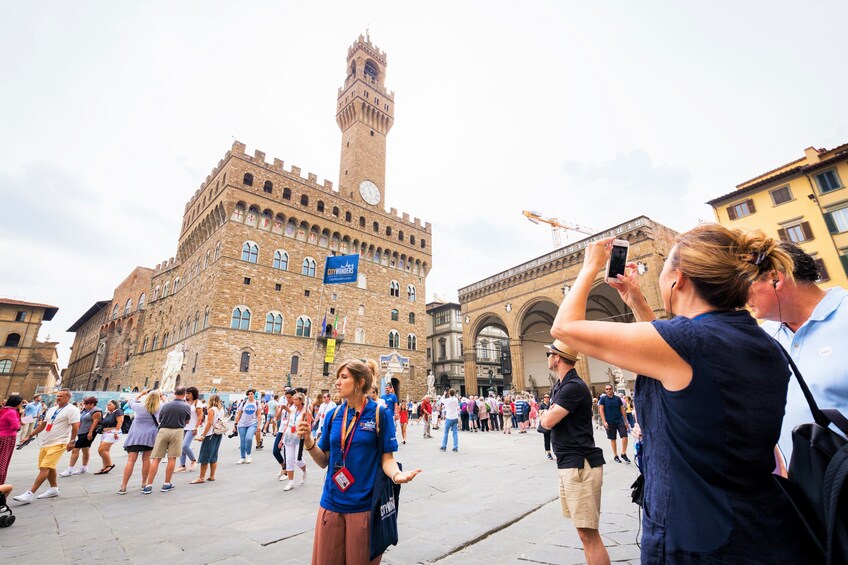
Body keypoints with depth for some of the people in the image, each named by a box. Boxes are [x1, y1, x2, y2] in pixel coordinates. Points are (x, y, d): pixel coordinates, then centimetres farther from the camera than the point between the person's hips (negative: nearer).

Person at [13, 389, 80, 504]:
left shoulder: (72, 409, -13)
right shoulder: (52, 410, 14)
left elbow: (75, 426, -18)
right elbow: (42, 425, 24)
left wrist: (71, 441, -19)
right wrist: (30, 436, 19)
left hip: (58, 444, -9)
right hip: (45, 443, 9)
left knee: (45, 468, -11)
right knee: (49, 467, 16)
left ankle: (30, 494, -8)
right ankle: (54, 489, 28)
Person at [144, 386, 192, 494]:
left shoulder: (165, 405, 4)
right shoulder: (186, 406, -2)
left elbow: (159, 419, 11)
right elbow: (187, 421, 10)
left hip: (163, 431, 2)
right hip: (177, 431, -2)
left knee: (156, 459, 7)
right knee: (172, 458, 7)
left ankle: (149, 485, 7)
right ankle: (167, 484, 14)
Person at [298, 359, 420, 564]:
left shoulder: (380, 414, -12)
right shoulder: (334, 415, 0)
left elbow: (387, 458, -8)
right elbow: (324, 461, 5)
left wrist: (397, 475, -30)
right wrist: (308, 440, -12)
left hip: (364, 504, -4)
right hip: (331, 503, 4)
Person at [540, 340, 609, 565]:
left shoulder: (574, 386, -19)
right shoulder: (560, 385, 13)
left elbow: (547, 421, -19)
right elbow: (548, 416, 14)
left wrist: (546, 409, 1)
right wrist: (548, 407, -5)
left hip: (580, 465, -10)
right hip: (568, 463, 10)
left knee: (588, 534, -4)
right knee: (584, 531, 19)